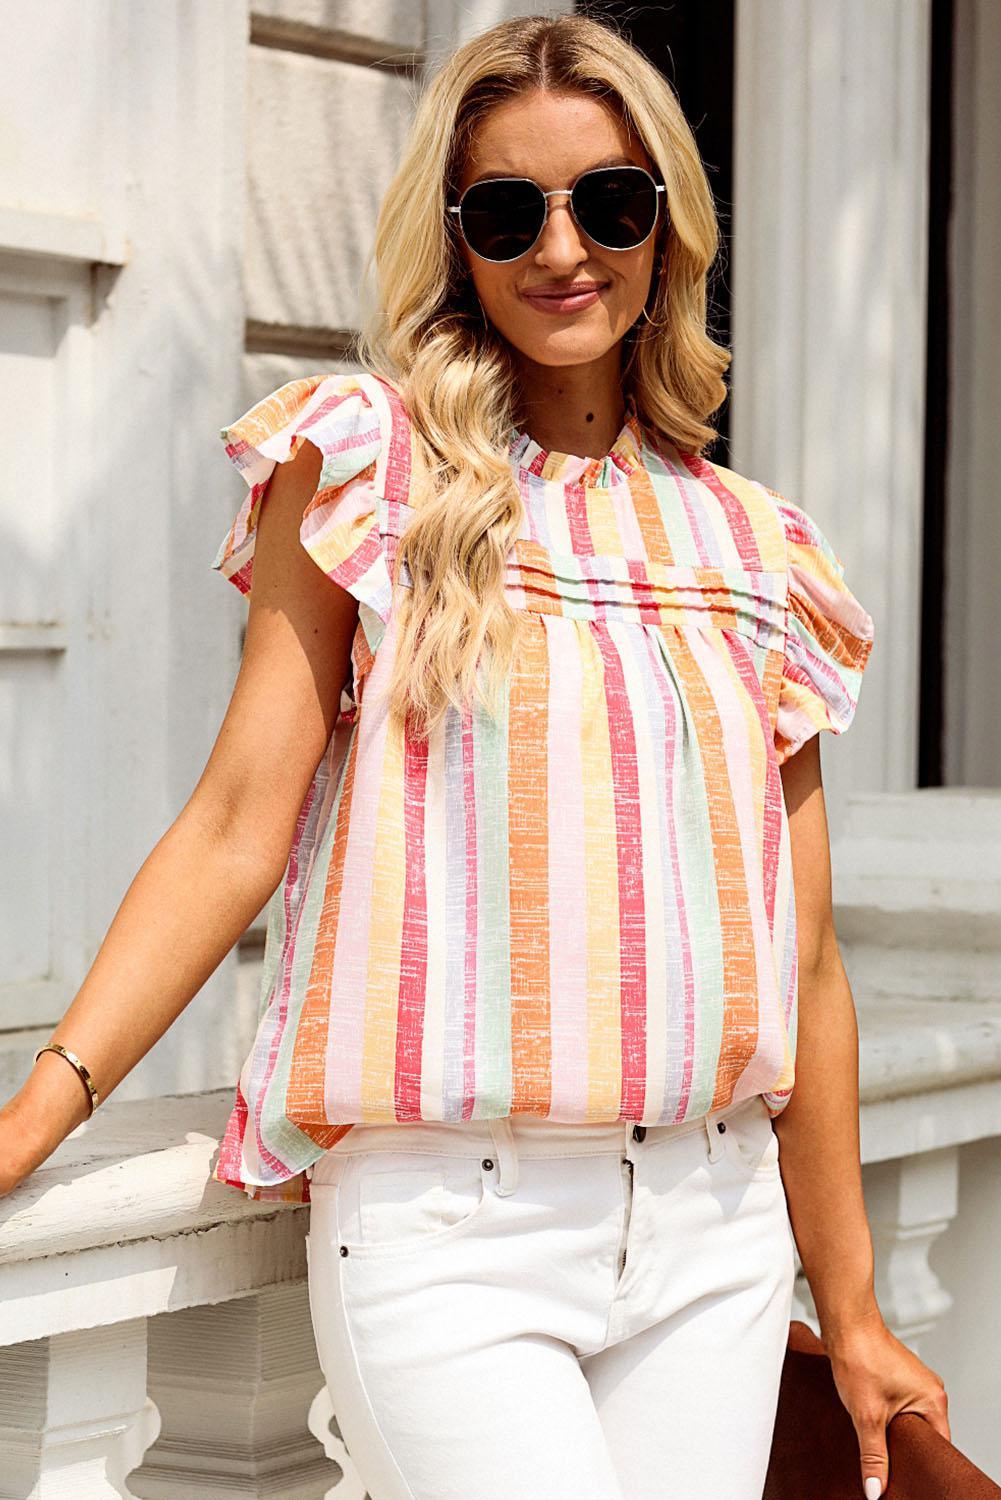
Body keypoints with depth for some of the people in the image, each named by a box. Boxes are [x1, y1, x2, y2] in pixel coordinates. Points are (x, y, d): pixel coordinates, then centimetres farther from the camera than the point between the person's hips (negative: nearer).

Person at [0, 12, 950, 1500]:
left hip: (713, 1236, 4)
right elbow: (239, 827, -4)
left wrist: (849, 1308, 15)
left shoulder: (754, 549, 11)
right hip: (450, 1233, -4)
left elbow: (803, 960, 13)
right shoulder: (371, 470, 2)